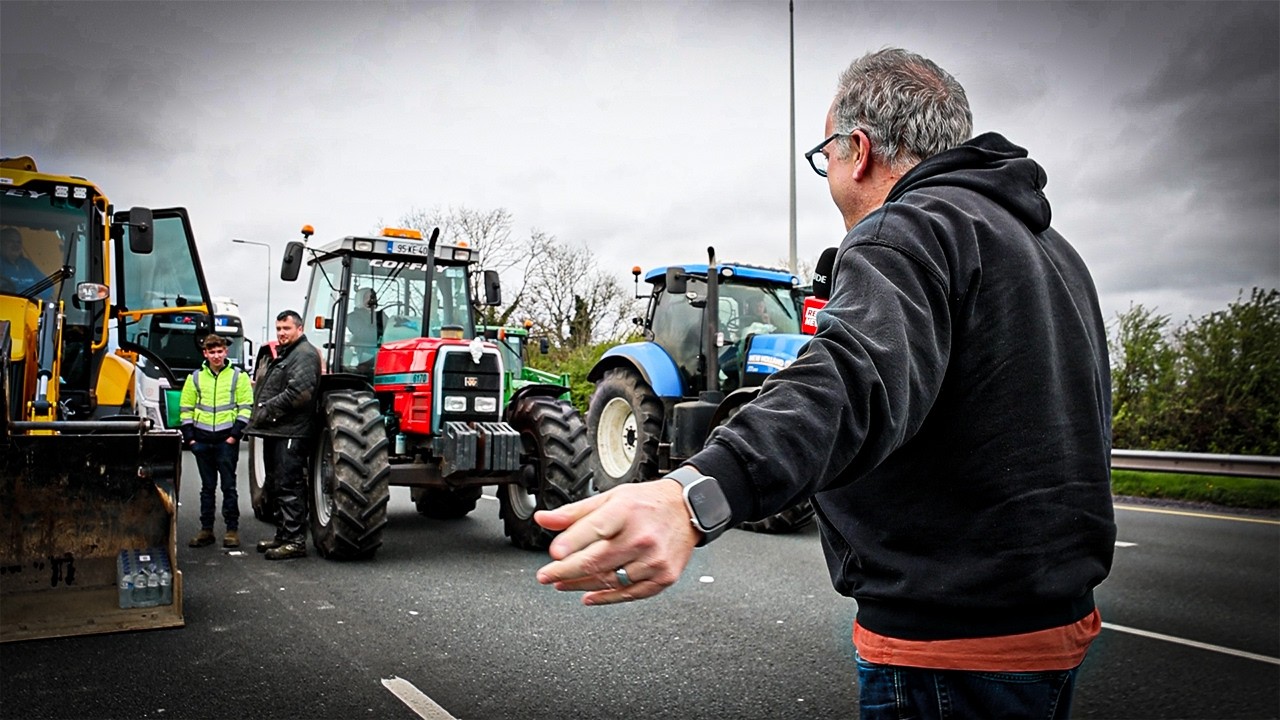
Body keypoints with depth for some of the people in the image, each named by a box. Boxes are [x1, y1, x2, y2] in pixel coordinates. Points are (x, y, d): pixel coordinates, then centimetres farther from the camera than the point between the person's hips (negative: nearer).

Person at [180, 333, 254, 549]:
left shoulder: (238, 376, 2)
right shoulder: (195, 377, 9)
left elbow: (246, 406, -1)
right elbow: (185, 408, 12)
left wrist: (236, 433, -9)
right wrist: (189, 436, 3)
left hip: (227, 439, -3)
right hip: (202, 439, 3)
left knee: (228, 485, 0)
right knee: (207, 486, 10)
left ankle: (232, 529, 5)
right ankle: (206, 529, 15)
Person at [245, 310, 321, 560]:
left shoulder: (304, 354, -11)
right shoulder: (281, 354, 24)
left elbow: (298, 392, -23)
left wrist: (267, 409, -16)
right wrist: (260, 415, 13)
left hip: (290, 433, -11)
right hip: (275, 430, 11)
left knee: (289, 487, -10)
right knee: (279, 486, 16)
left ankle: (295, 541, -7)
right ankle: (282, 535, 25)